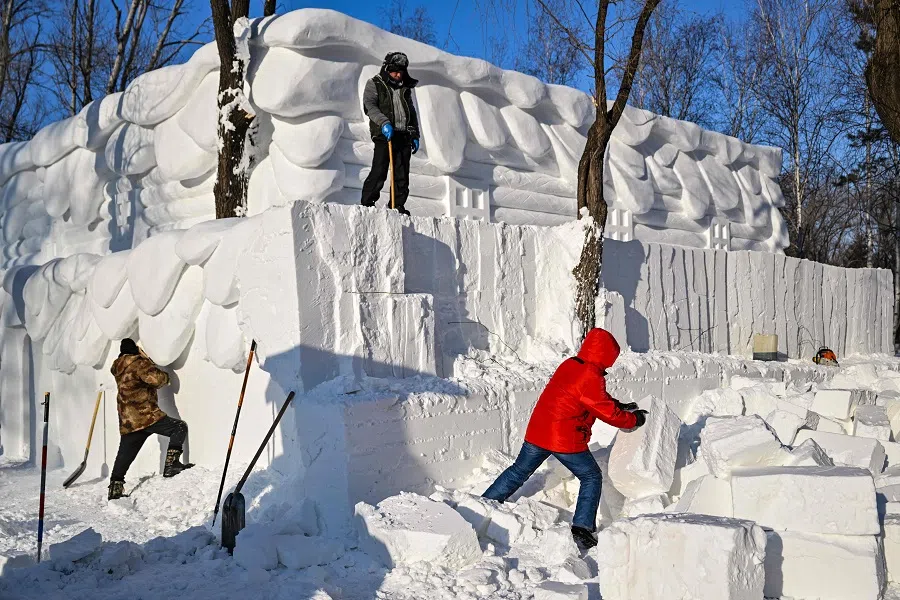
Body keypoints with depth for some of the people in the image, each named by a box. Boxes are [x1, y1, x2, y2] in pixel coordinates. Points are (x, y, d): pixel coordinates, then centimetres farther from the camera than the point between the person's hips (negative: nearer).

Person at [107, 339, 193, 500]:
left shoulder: (118, 368, 17)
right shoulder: (138, 362, -8)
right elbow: (155, 378, -19)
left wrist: (143, 356, 27)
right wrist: (165, 377, 1)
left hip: (127, 421, 8)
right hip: (145, 415, -8)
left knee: (124, 455, 16)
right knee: (179, 427, -5)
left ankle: (115, 488, 21)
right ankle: (171, 464, -15)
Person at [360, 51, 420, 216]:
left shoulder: (405, 88, 21)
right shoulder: (374, 84, 5)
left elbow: (412, 113, 27)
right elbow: (370, 106, -10)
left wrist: (415, 136, 19)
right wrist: (384, 122, -25)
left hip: (404, 136, 5)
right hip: (384, 135, -5)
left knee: (402, 175, 2)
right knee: (379, 172, -12)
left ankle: (398, 206, 7)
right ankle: (367, 203, -4)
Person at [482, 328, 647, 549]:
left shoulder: (569, 364, 9)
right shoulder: (591, 378, -18)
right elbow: (608, 413, -11)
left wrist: (620, 406, 20)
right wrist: (634, 419, 4)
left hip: (537, 431, 8)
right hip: (565, 439, -7)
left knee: (519, 471, 20)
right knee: (591, 478, 11)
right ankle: (582, 529, 5)